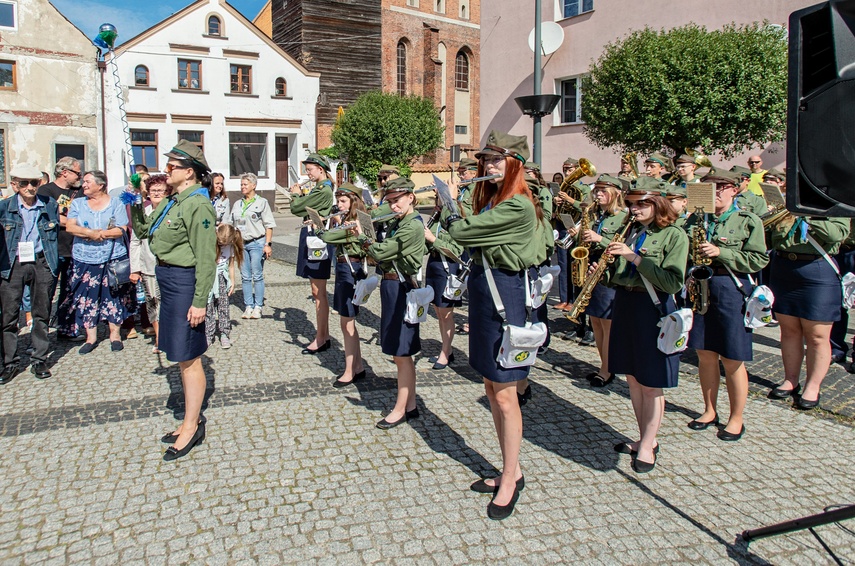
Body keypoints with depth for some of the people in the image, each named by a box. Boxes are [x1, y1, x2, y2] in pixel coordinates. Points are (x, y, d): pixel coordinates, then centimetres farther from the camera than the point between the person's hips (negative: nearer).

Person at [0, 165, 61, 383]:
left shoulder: (50, 205, 3)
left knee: (41, 314, 7)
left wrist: (54, 264, 6)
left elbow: (56, 234, 10)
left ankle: (39, 361, 17)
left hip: (41, 263, 1)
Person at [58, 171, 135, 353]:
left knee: (113, 296, 3)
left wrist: (99, 234, -16)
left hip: (112, 259, -2)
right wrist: (90, 233, -16)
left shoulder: (116, 204, 3)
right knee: (86, 298, 2)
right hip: (85, 260, 2)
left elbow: (121, 230, -7)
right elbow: (70, 227, -2)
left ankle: (115, 334, 14)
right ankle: (90, 336, 12)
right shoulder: (77, 203, 11)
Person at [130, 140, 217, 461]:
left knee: (187, 357, 0)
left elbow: (206, 258, -21)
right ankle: (193, 420, 29)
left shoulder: (197, 205, -17)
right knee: (182, 356, 16)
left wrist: (200, 301, -22)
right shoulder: (172, 202, 12)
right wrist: (134, 205, 4)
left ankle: (191, 428, 14)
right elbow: (143, 231, 19)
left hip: (184, 281, -10)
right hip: (168, 278, 10)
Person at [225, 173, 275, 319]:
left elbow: (269, 225, -3)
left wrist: (268, 244, -10)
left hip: (257, 243, -5)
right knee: (245, 277, 6)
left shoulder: (262, 202, 1)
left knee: (257, 276, -2)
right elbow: (229, 223, 18)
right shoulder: (237, 204, 16)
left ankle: (258, 307, 5)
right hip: (241, 244, 5)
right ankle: (248, 306, 12)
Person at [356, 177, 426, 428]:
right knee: (401, 353, 14)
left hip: (401, 289, -10)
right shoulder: (396, 223, 14)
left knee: (401, 354, -1)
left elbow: (381, 252, -18)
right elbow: (382, 254, 11)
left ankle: (400, 410, 10)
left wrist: (362, 236, -3)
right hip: (390, 286, 10)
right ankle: (410, 405, 24)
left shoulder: (413, 226, -16)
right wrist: (363, 237, -3)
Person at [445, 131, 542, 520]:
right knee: (491, 387, 14)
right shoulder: (490, 202, 14)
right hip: (481, 291, 10)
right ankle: (510, 469, 28)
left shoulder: (518, 207, -17)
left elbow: (463, 232, -18)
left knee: (503, 394, 0)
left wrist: (453, 222, 1)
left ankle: (511, 478, 16)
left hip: (506, 295, -9)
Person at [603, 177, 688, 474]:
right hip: (624, 305, 7)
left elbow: (673, 282, -19)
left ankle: (647, 446, 16)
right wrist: (605, 272, -7)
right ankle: (645, 437, 29)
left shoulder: (674, 235, -7)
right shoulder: (631, 231, 10)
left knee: (651, 383, 2)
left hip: (652, 308, -6)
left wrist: (635, 258, -22)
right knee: (633, 379, 14)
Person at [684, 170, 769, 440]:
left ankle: (736, 419, 17)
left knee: (732, 360, 2)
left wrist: (720, 252, -17)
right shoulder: (696, 219, 10)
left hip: (731, 290, -4)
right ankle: (710, 411, 27)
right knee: (705, 355, 11)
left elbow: (759, 260, -8)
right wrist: (692, 253, -8)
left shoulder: (749, 221, -2)